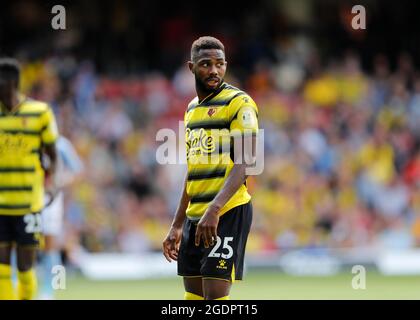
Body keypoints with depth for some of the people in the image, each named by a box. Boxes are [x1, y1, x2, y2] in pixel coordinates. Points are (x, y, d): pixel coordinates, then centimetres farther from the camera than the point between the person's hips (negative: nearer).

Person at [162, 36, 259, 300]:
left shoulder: (239, 103, -8)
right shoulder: (192, 108, 17)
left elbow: (244, 164, -18)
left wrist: (214, 210, -30)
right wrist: (177, 226, 23)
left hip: (228, 212, -8)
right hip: (195, 217, 8)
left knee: (215, 294, -14)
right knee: (194, 297, 7)